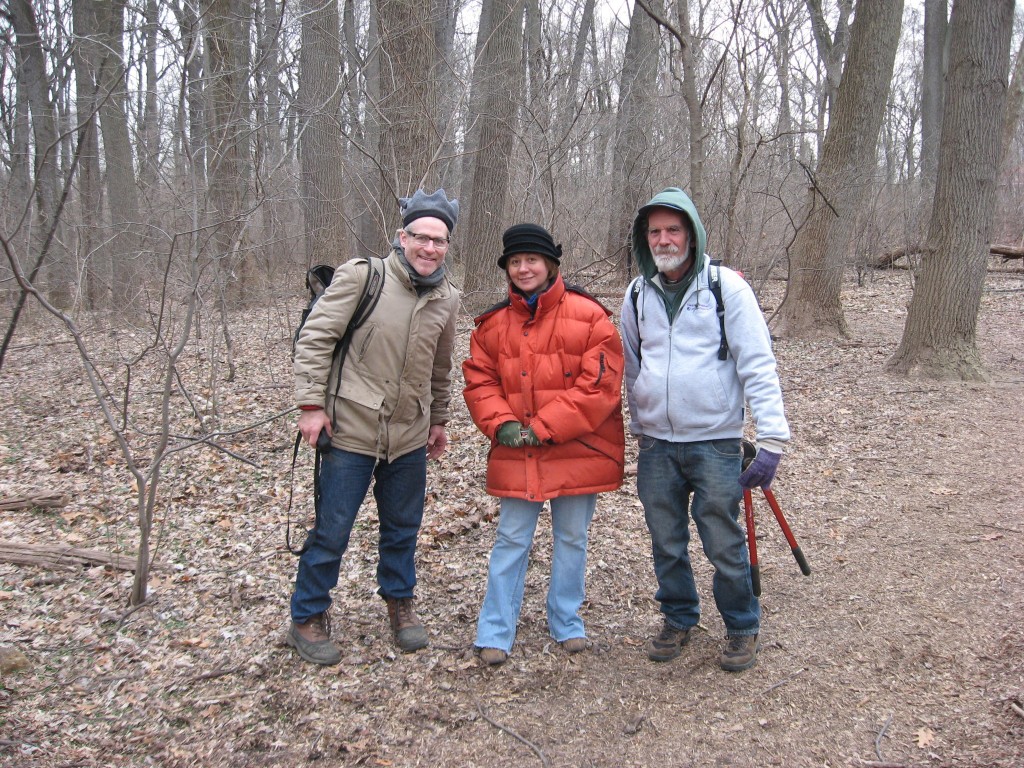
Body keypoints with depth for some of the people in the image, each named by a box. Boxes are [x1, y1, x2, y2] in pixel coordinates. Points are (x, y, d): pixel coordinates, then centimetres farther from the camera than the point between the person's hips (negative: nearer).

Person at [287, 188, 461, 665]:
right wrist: (311, 403, -15)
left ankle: (400, 603, 38)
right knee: (332, 531, 4)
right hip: (352, 430, -4)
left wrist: (438, 420, 21)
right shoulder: (361, 276, -11)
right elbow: (315, 338, -11)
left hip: (410, 435, 5)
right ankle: (307, 620, 22)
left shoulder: (447, 299, 6)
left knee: (403, 527, 17)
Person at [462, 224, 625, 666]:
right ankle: (495, 633, 17)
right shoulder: (493, 324, 4)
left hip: (577, 452, -2)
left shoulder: (588, 317, -8)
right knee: (511, 541, 7)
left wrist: (543, 428, -16)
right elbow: (479, 381, 6)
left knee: (571, 538, 13)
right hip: (516, 455, 2)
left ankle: (566, 622, 31)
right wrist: (501, 425, -13)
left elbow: (599, 385, -14)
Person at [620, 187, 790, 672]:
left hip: (716, 443, -4)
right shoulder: (637, 294, 5)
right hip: (656, 445, 4)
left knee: (724, 545, 4)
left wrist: (771, 437, -18)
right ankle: (678, 619, 34)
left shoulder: (726, 286, -8)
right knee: (666, 544, 14)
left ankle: (742, 628, 26)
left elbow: (757, 366, -11)